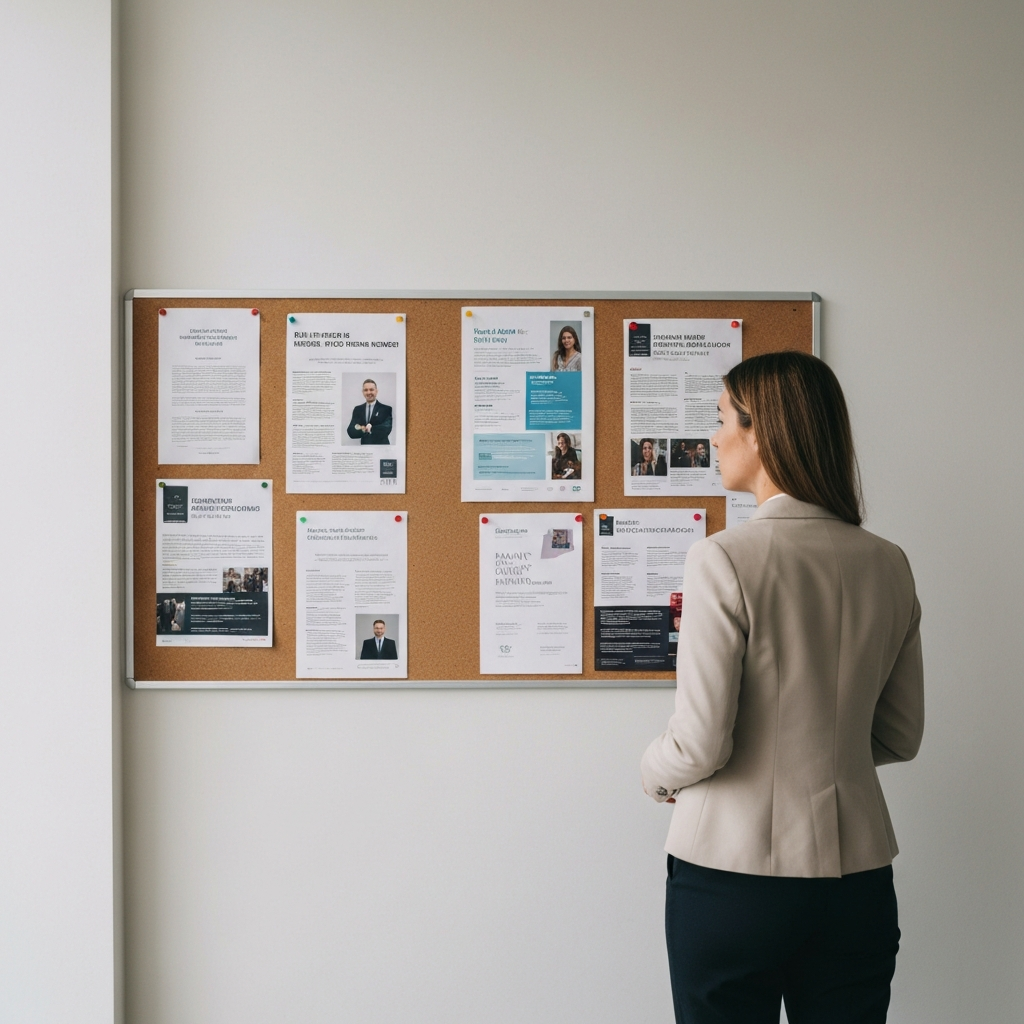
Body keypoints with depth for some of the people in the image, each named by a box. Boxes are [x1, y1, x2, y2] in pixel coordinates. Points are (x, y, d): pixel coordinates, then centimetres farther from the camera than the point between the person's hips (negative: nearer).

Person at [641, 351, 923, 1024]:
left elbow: (701, 743, -16)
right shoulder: (889, 566, 1)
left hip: (733, 874, -4)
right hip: (858, 878, 5)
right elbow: (900, 737, 10)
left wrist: (655, 774, 5)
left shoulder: (724, 561, -16)